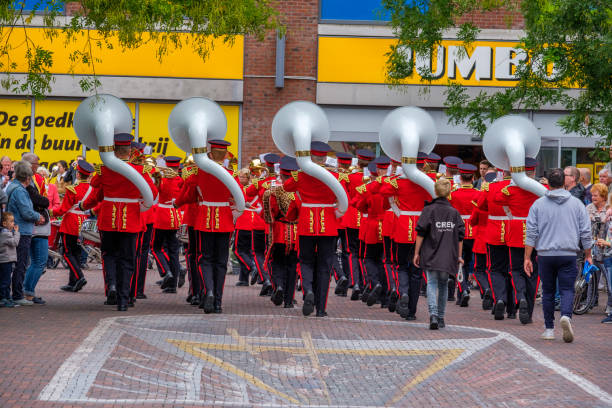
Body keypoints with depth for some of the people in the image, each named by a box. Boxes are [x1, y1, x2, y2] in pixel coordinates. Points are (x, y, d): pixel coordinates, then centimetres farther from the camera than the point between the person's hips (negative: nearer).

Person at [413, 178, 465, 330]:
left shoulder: (429, 210, -5)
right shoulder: (454, 212, 5)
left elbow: (421, 233, -8)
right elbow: (460, 236, 6)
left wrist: (416, 253, -3)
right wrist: (459, 256, 13)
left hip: (431, 255, -3)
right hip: (448, 257, 3)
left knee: (432, 283, -4)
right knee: (443, 284, 17)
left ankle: (433, 314, -25)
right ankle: (441, 318, 21)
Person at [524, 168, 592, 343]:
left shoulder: (538, 204, 1)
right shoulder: (576, 204, 2)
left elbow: (531, 233, 0)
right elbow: (586, 232, 5)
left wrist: (527, 258, 3)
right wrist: (588, 255, 14)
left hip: (545, 254, 1)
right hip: (568, 254, -1)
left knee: (548, 291, 10)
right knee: (567, 289, 1)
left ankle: (549, 329, 14)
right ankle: (566, 316, -27)